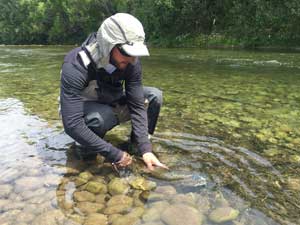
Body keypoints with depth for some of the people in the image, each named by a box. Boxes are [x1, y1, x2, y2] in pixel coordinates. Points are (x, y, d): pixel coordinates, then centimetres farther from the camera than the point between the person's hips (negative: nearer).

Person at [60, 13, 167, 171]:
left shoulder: (131, 63, -22)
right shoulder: (75, 67, -36)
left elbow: (137, 106, -19)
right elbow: (72, 125, -39)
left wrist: (145, 149, -28)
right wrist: (114, 154, -37)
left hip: (110, 104, 5)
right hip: (80, 111, -4)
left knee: (154, 96, -14)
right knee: (103, 116, -39)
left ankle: (136, 145, 3)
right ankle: (89, 152, -7)